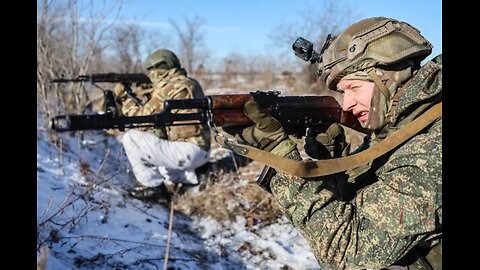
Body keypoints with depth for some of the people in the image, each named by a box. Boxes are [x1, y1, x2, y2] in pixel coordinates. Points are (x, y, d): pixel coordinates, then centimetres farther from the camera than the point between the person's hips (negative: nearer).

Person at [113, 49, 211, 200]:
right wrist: (143, 97, 13)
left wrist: (123, 97, 2)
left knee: (130, 137, -7)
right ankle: (191, 177, 17)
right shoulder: (189, 83, 15)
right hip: (202, 151, 9)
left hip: (187, 151, -9)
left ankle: (153, 186, 0)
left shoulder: (166, 88, -12)